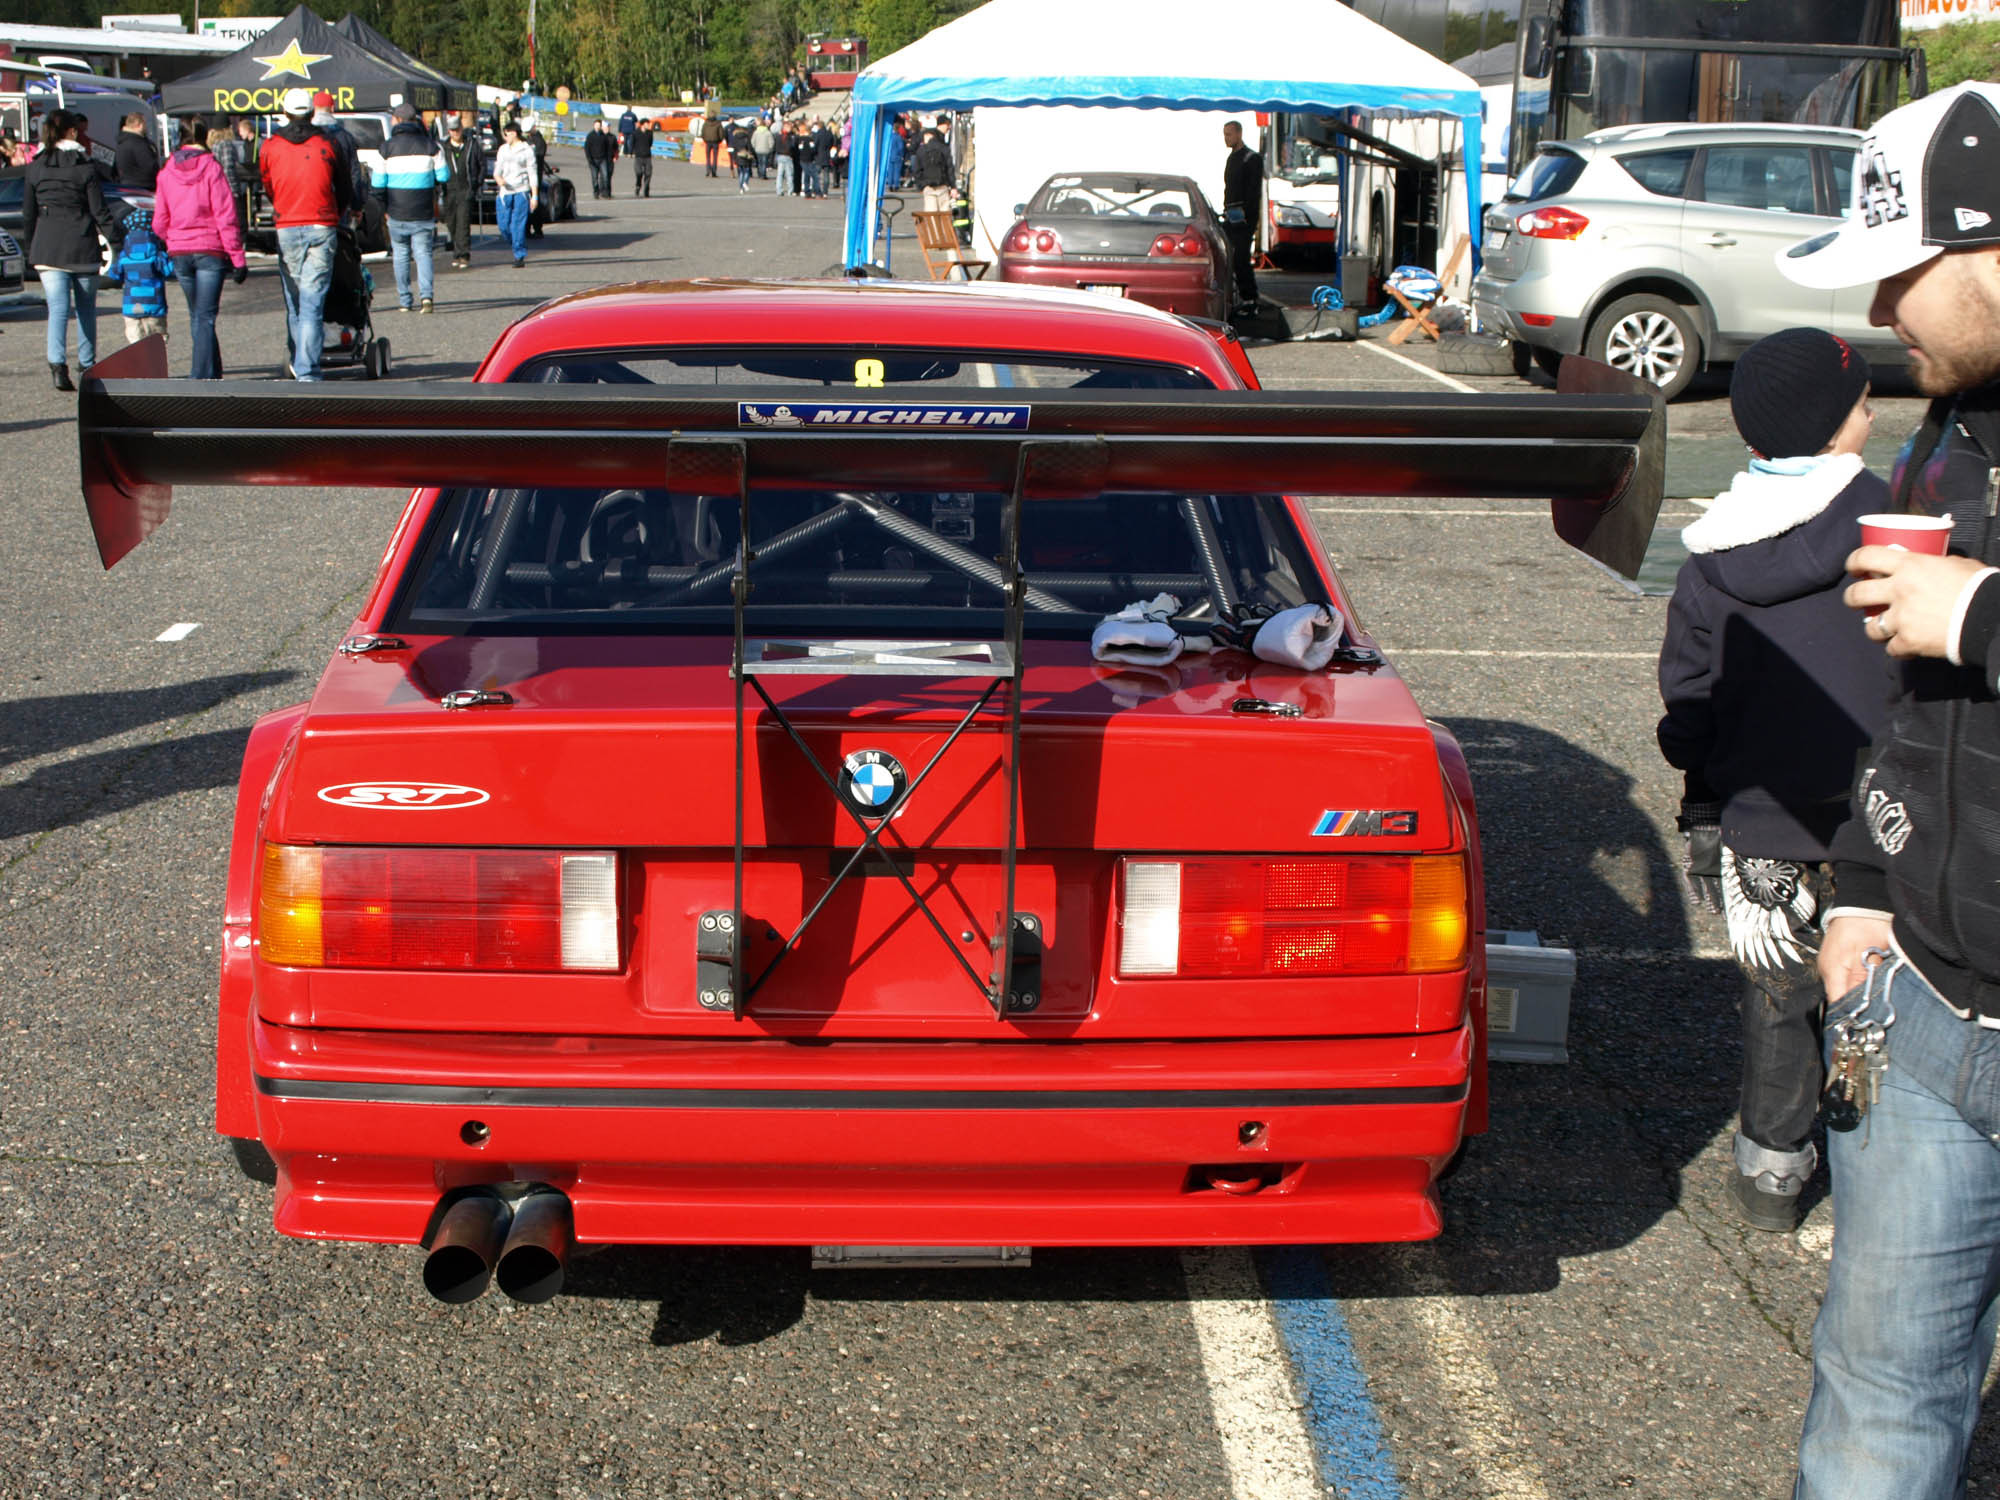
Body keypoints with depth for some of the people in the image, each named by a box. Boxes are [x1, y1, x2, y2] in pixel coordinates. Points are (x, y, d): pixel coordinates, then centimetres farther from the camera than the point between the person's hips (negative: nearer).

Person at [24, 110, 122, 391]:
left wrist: (31, 247, 18)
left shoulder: (34, 169, 4)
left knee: (58, 308, -4)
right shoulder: (85, 167, -4)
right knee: (86, 307, 13)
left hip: (47, 248, 1)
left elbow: (28, 214, 8)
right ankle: (87, 364, 20)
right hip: (83, 247, -1)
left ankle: (57, 362, -23)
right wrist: (113, 241, 0)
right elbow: (100, 211, -6)